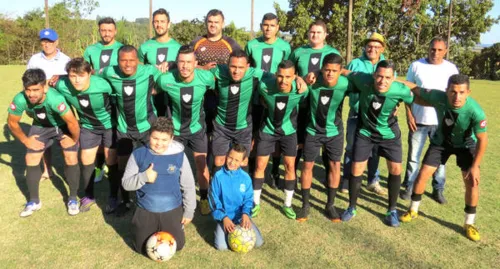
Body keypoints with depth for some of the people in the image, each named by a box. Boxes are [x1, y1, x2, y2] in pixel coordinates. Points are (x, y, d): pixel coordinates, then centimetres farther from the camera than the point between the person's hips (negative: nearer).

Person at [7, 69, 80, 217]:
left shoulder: (55, 98, -44)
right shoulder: (20, 100, -31)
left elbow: (72, 122, -33)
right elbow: (12, 122, -11)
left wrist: (74, 141, -17)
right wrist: (26, 140, -4)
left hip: (63, 125, -3)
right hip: (40, 126, 3)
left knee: (71, 159, -12)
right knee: (31, 160, 0)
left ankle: (72, 199, 8)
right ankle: (34, 201, 17)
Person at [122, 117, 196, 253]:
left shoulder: (179, 155, -13)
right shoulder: (138, 154, -12)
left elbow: (188, 186, -3)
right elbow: (126, 183, -7)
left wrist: (189, 211, 1)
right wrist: (144, 177, -26)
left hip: (172, 210, 0)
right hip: (146, 210, 1)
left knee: (177, 246, 10)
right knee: (142, 248, 13)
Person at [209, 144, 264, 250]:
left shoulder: (246, 178, -7)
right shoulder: (218, 176, -11)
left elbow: (248, 199, -1)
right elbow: (214, 201, -8)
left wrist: (245, 213, -22)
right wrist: (224, 218, -19)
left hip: (241, 216, 2)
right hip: (224, 217, -1)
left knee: (258, 242, -10)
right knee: (221, 246, -20)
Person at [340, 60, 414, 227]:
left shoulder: (401, 90, -27)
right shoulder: (364, 80, -28)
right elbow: (347, 73, -10)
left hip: (389, 133, 0)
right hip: (365, 132, 0)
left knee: (395, 169, 0)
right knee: (356, 169, 1)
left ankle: (392, 210, 20)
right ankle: (352, 208, 20)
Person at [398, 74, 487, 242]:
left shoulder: (476, 111, -36)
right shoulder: (438, 97, -34)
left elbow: (482, 140, -22)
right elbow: (416, 91, -14)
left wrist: (475, 166, -19)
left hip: (466, 144, -1)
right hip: (441, 141, 1)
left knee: (472, 182, -8)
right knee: (423, 174, -2)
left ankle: (469, 224, 13)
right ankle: (413, 211, 20)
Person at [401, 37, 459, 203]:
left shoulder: (451, 69, 1)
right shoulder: (416, 66, -2)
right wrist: (409, 115, -6)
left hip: (441, 121, 1)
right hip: (418, 121, -1)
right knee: (413, 156, 7)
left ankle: (438, 189, 24)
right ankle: (409, 187, 20)